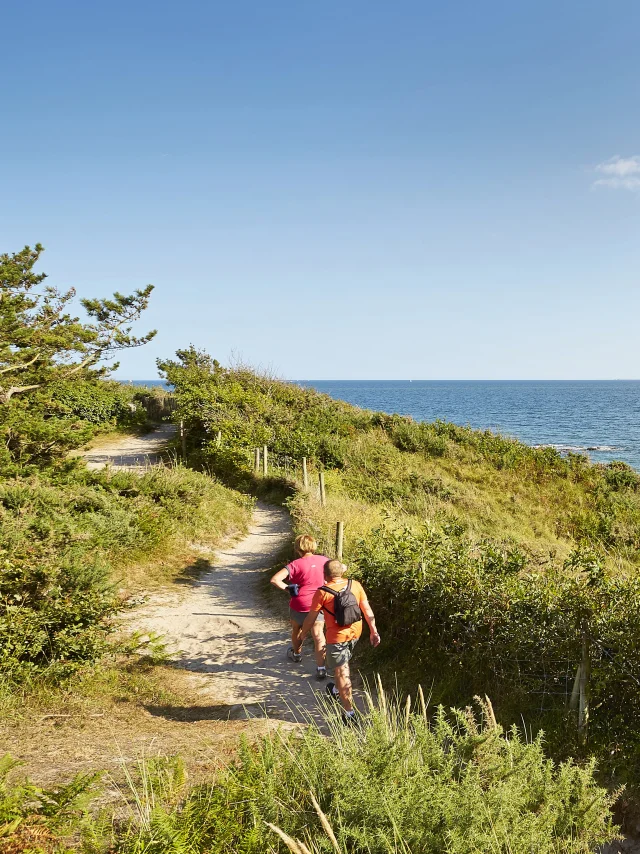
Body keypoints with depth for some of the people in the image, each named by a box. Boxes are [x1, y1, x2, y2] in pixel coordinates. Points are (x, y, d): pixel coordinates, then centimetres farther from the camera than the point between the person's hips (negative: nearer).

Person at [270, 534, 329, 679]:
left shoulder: (296, 564, -19)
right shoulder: (323, 560, -6)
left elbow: (275, 579, -28)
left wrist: (288, 588, -14)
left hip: (299, 606, -2)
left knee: (296, 629, 25)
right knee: (318, 635, 3)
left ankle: (296, 653, 49)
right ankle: (321, 668, -7)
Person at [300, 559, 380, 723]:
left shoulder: (322, 592, -15)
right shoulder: (355, 585, -3)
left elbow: (311, 619, -7)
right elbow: (367, 610, 1)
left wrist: (303, 635, 9)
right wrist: (373, 631, 10)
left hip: (336, 637, -6)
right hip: (355, 633, 6)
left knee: (341, 673, 2)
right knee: (343, 664, 29)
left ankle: (349, 712, 1)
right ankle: (336, 691, 52)